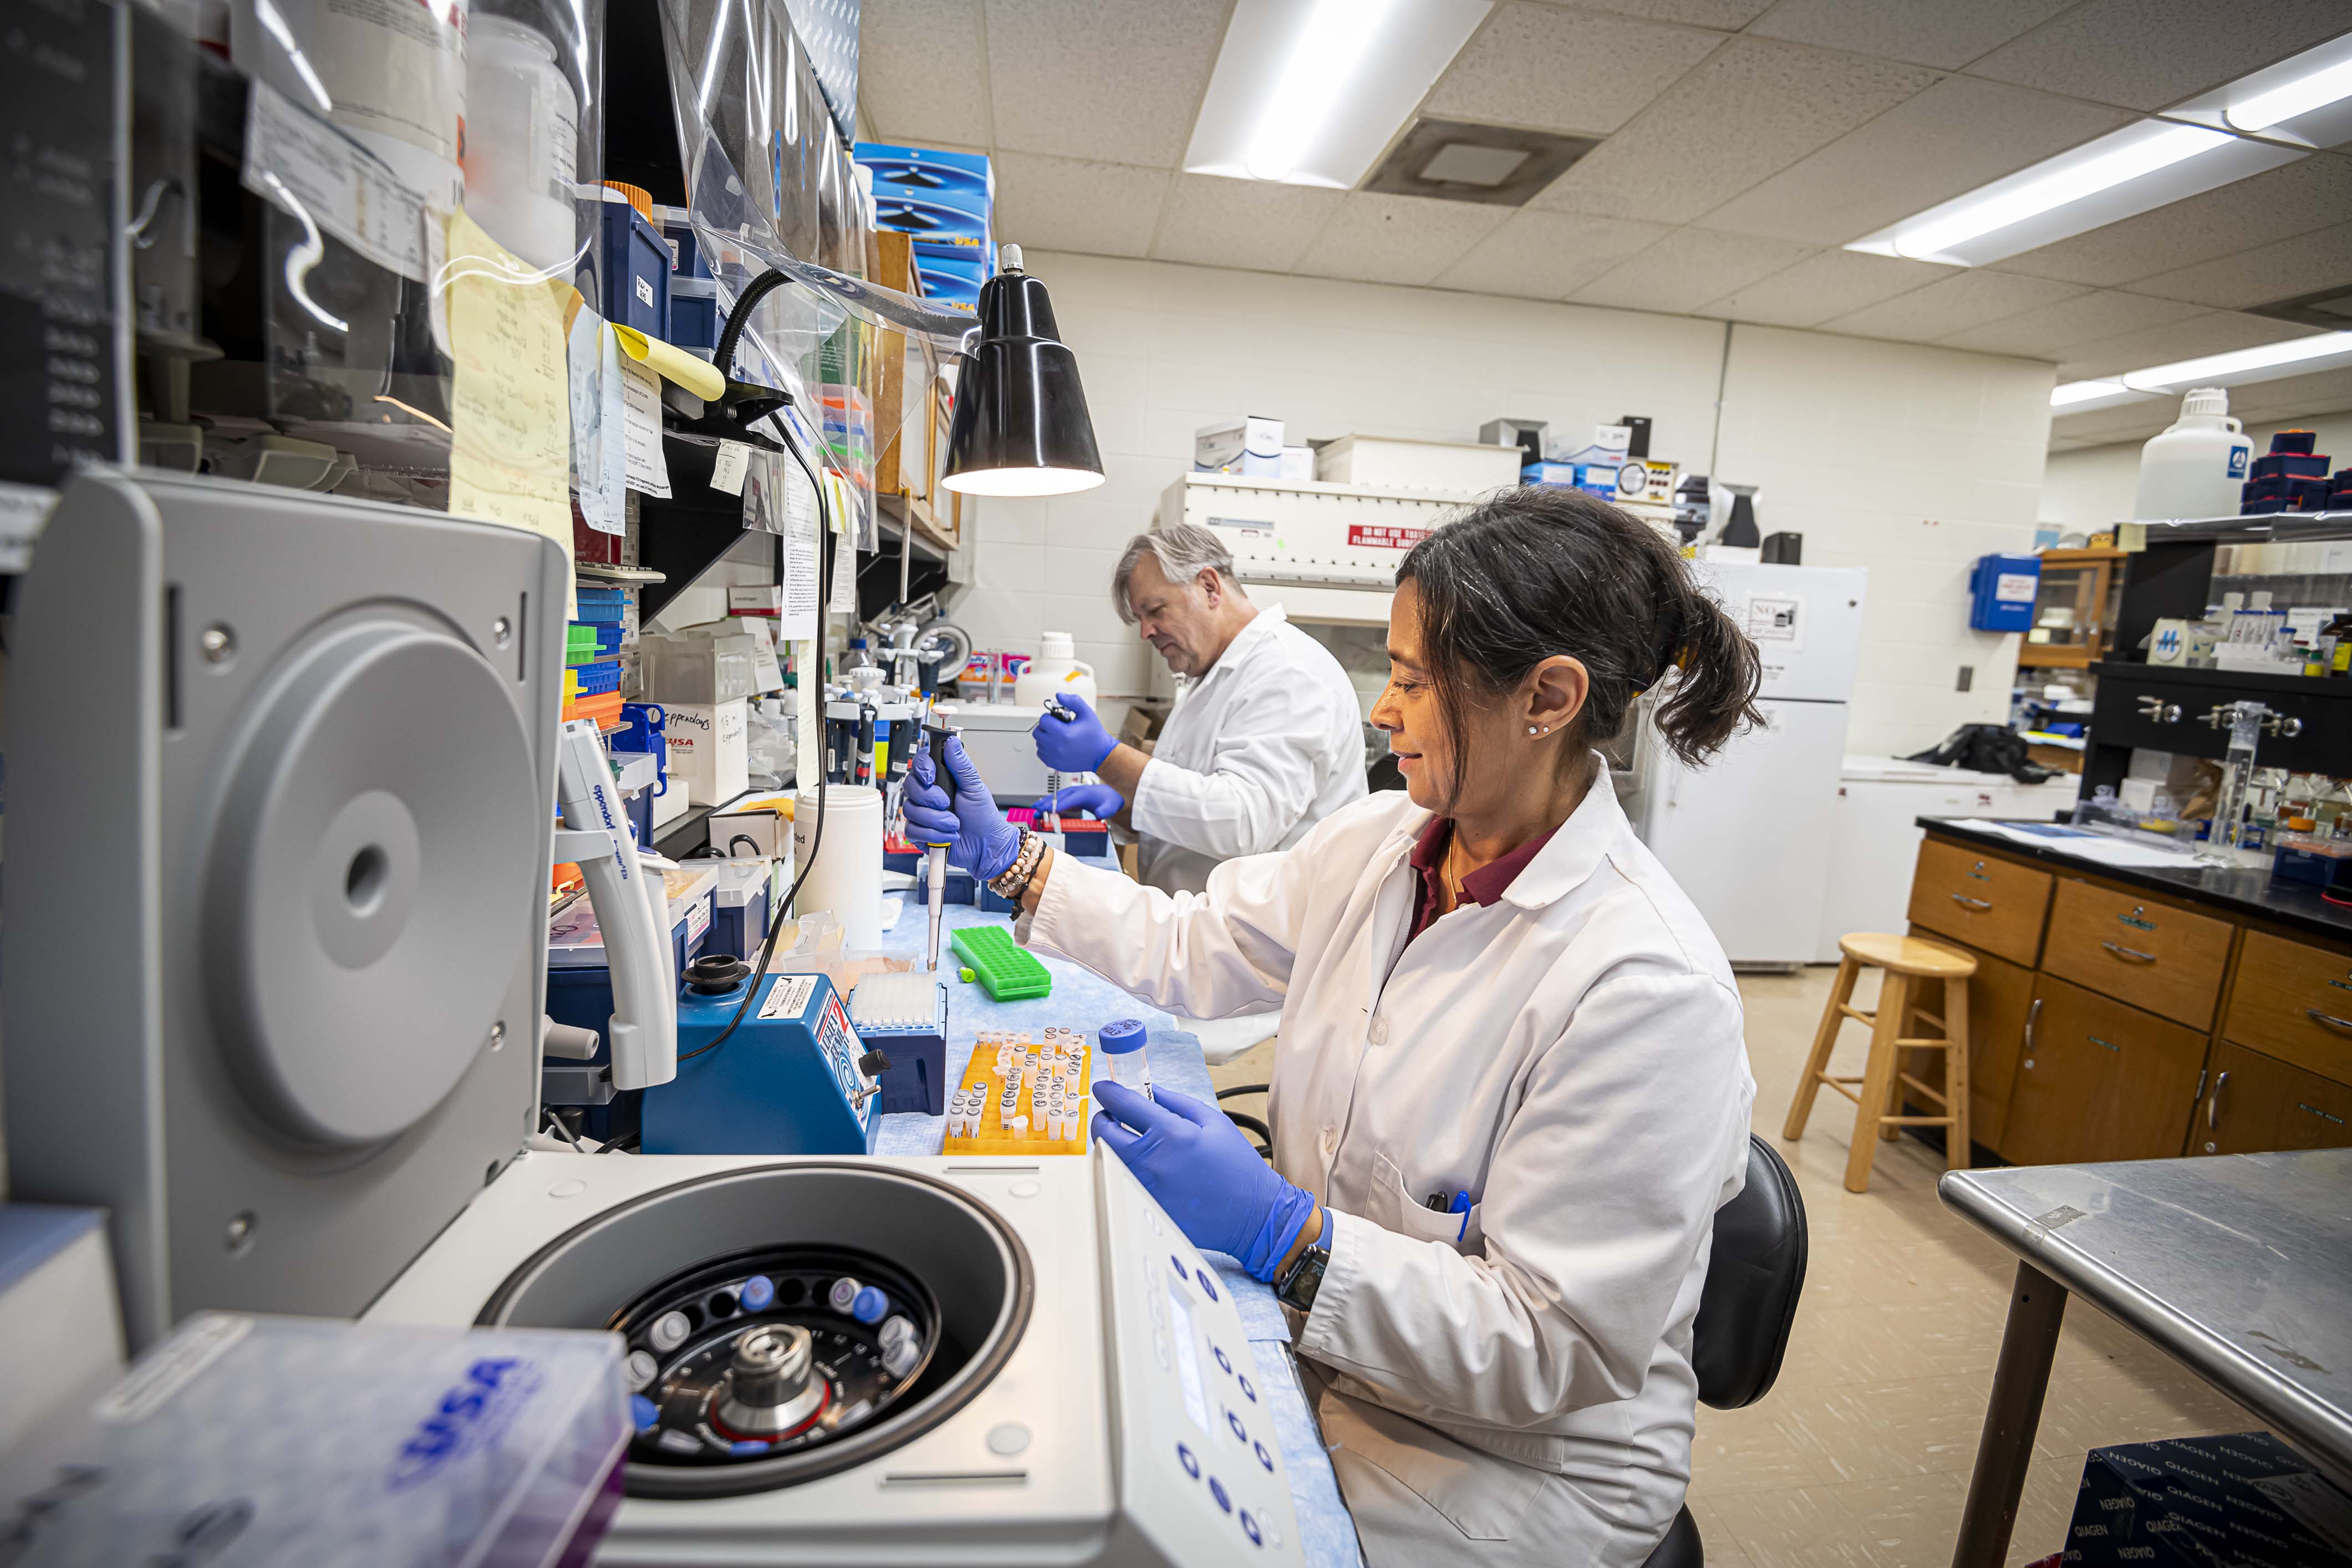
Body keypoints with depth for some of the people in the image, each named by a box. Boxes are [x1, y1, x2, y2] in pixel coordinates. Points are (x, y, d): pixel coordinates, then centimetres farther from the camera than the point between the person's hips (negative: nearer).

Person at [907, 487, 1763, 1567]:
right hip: (1321, 1337, 6)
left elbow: (1554, 1346, -24)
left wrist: (1284, 1232, -33)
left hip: (1518, 1457, -5)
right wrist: (1011, 861, 2)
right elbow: (1196, 948, 4)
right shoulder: (1376, 842, -7)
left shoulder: (1644, 988, -28)